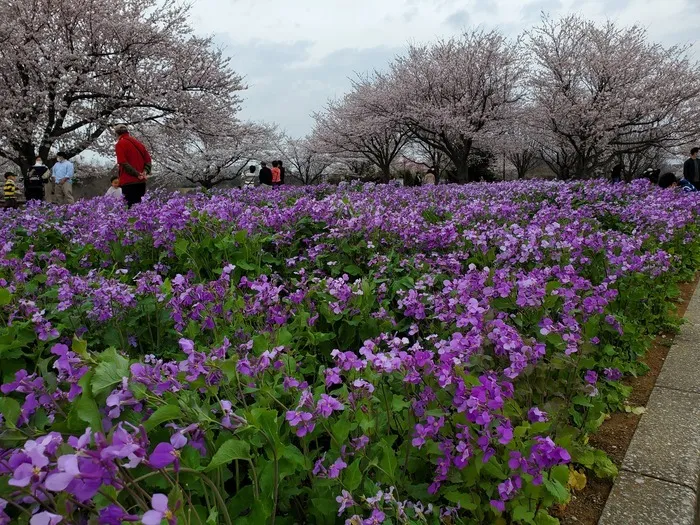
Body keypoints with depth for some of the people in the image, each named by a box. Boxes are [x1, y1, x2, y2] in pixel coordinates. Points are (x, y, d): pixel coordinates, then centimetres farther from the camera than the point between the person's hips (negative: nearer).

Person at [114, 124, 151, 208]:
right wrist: (146, 171, -3)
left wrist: (137, 174, -14)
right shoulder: (138, 143, 16)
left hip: (128, 182, -6)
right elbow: (148, 158, 10)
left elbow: (123, 163, -13)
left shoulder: (120, 144, -3)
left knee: (130, 205, -7)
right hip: (141, 181, 6)